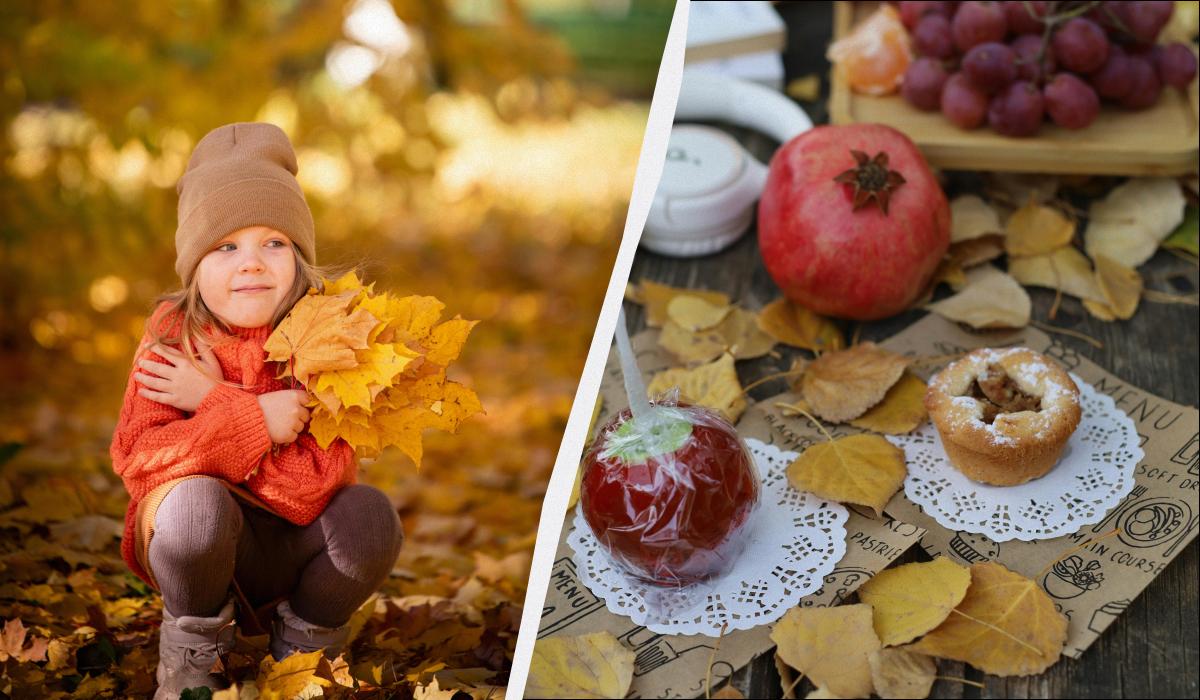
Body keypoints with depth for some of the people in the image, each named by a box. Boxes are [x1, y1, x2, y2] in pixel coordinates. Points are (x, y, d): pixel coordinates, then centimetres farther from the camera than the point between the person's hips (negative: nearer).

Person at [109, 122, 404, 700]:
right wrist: (253, 421, -33)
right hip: (201, 546, 0)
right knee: (195, 499, -33)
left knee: (369, 515, -28)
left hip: (297, 544, 1)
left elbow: (311, 483, -27)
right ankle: (191, 653, -1)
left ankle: (305, 642, 5)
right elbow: (134, 457, -24)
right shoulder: (172, 335, -12)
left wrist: (211, 402, -28)